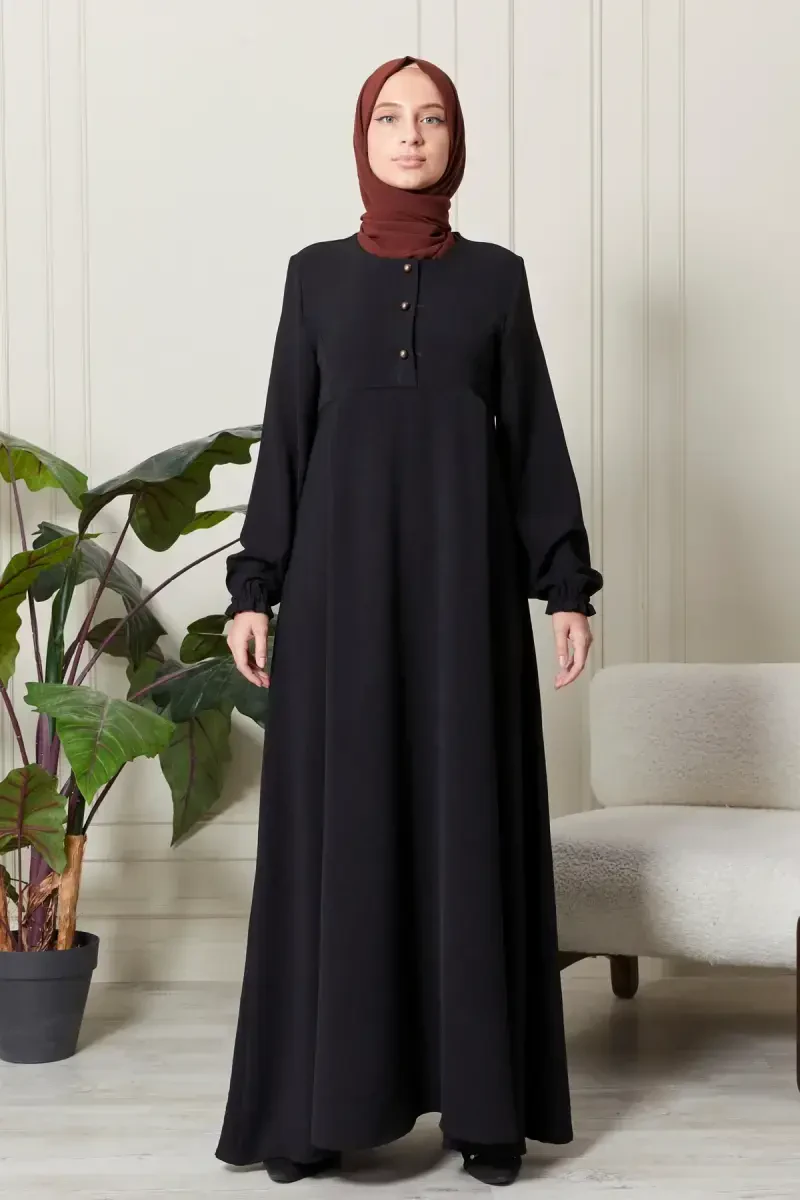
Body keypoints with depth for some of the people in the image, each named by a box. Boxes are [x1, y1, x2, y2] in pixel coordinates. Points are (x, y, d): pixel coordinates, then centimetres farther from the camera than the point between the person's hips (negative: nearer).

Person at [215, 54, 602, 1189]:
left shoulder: (496, 275, 8)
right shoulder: (317, 274, 9)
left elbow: (536, 438, 6)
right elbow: (285, 438, 7)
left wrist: (567, 585, 0)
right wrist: (254, 586, 0)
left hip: (465, 577, 0)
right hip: (342, 574, 1)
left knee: (469, 819, 0)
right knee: (336, 822, 0)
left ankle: (484, 1096, 9)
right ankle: (320, 1097, 9)